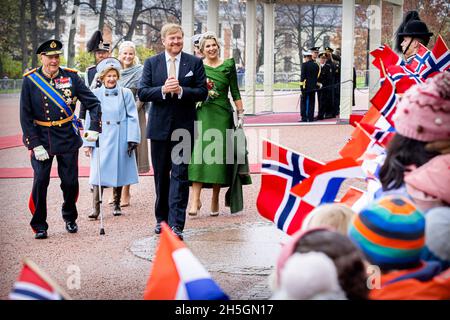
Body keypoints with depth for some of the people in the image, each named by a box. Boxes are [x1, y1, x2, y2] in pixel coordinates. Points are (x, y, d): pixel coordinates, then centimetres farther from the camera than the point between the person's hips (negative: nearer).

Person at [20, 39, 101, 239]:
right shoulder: (30, 80, -5)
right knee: (40, 182, -7)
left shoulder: (71, 77, -2)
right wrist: (35, 145, -12)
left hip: (68, 137, 1)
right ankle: (39, 226, 9)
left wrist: (94, 128, -12)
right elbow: (25, 116, -5)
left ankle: (70, 218, 30)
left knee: (70, 182, 4)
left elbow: (93, 103, 2)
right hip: (41, 138, -1)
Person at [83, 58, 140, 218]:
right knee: (99, 171, -8)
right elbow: (90, 119, 5)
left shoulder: (126, 93, 1)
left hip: (120, 139, 1)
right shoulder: (95, 94, 2)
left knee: (119, 171, 8)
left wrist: (132, 139, -6)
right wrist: (88, 143, 1)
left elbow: (132, 117, 2)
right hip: (101, 138, -1)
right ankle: (96, 208, -9)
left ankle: (117, 204, 22)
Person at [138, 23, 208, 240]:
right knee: (161, 176, 12)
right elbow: (142, 93, -1)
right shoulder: (151, 63, 5)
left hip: (183, 127, -2)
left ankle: (176, 224, -8)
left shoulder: (194, 63, 2)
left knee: (180, 176, -7)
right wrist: (162, 90, -18)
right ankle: (162, 218, 26)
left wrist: (181, 90, -19)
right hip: (159, 127, 2)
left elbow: (202, 92, -3)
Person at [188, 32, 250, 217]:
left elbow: (235, 92, 8)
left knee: (218, 156, 1)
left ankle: (215, 201, 9)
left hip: (222, 115, 1)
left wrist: (240, 113, 3)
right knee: (199, 154, -12)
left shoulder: (228, 65, 7)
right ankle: (195, 199, -15)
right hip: (202, 114, -1)